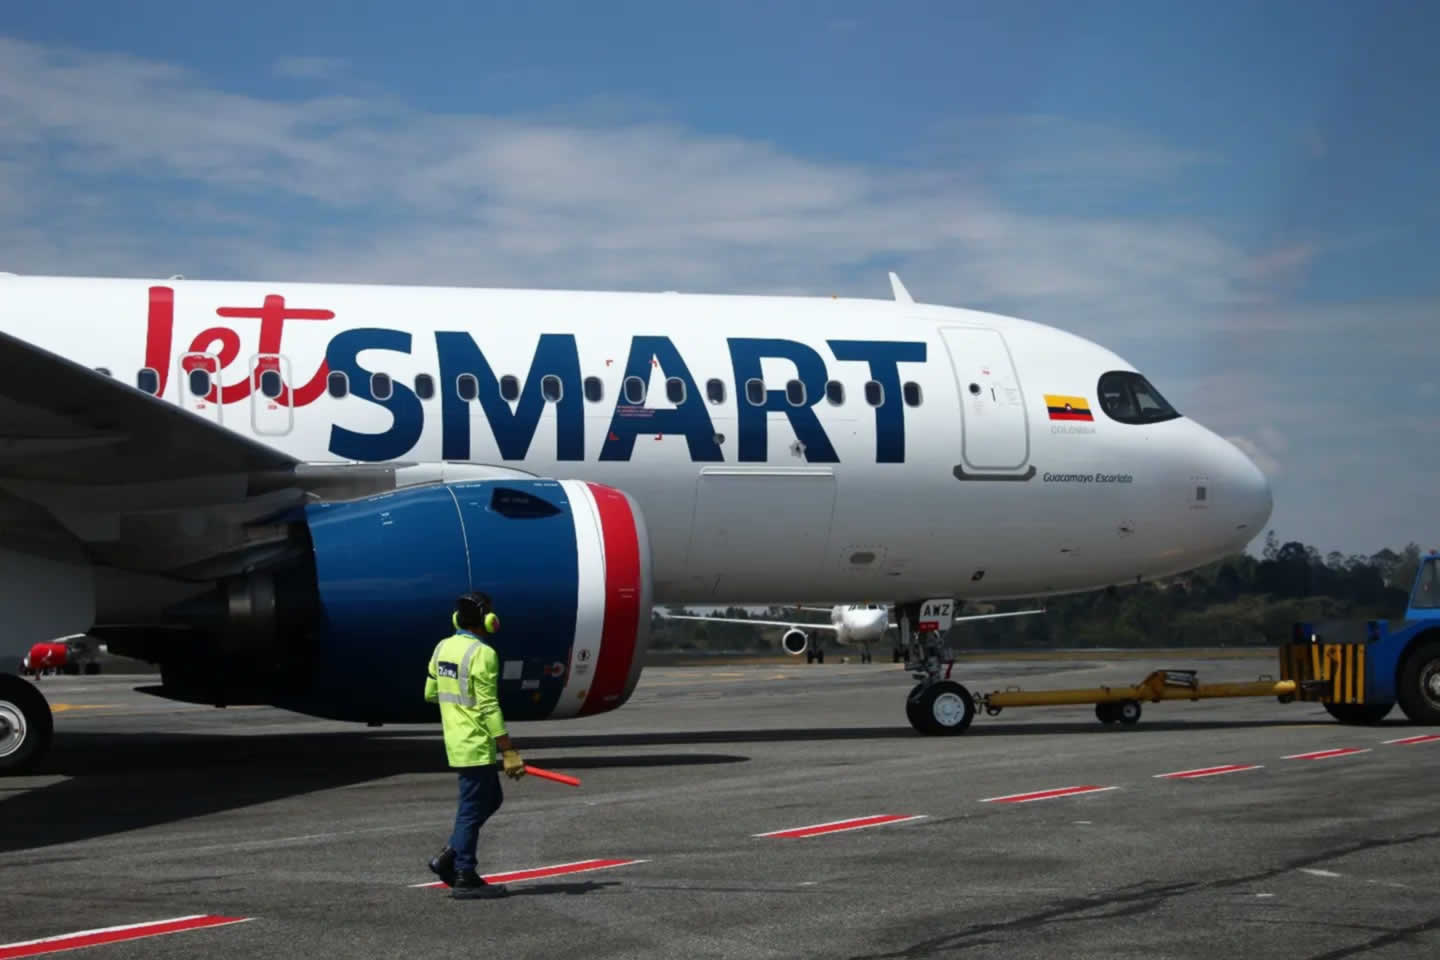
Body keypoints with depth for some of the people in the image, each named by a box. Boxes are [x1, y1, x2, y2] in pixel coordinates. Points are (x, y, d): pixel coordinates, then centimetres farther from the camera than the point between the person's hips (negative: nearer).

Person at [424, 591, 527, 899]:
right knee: (473, 808, -1)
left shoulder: (442, 648, 7)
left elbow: (430, 694, 16)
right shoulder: (482, 654, -18)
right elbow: (489, 709, -20)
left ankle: (448, 857, 16)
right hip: (477, 746, -9)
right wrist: (509, 752, -17)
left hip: (456, 743, 9)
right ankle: (465, 879, 5)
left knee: (491, 799, 21)